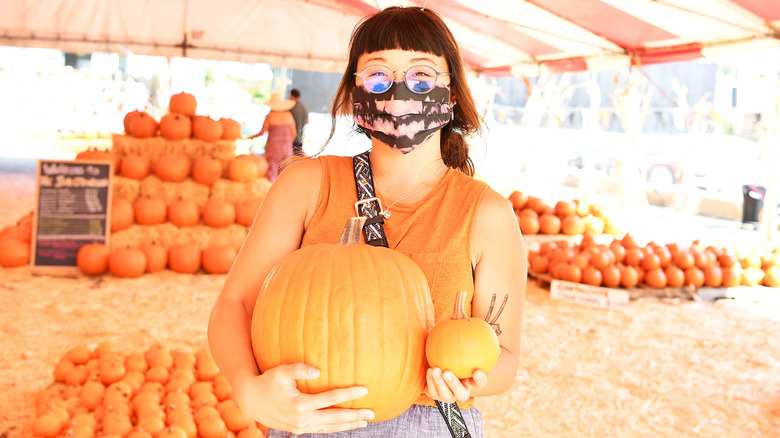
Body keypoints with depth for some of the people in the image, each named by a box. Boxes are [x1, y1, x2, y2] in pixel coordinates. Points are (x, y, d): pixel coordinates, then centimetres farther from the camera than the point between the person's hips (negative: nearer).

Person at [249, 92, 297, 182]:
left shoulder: (270, 116, -9)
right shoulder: (288, 115, -1)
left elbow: (262, 133, -7)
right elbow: (293, 133, 3)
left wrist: (251, 137, 11)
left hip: (273, 146, -3)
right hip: (286, 147, 3)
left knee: (271, 173, 2)